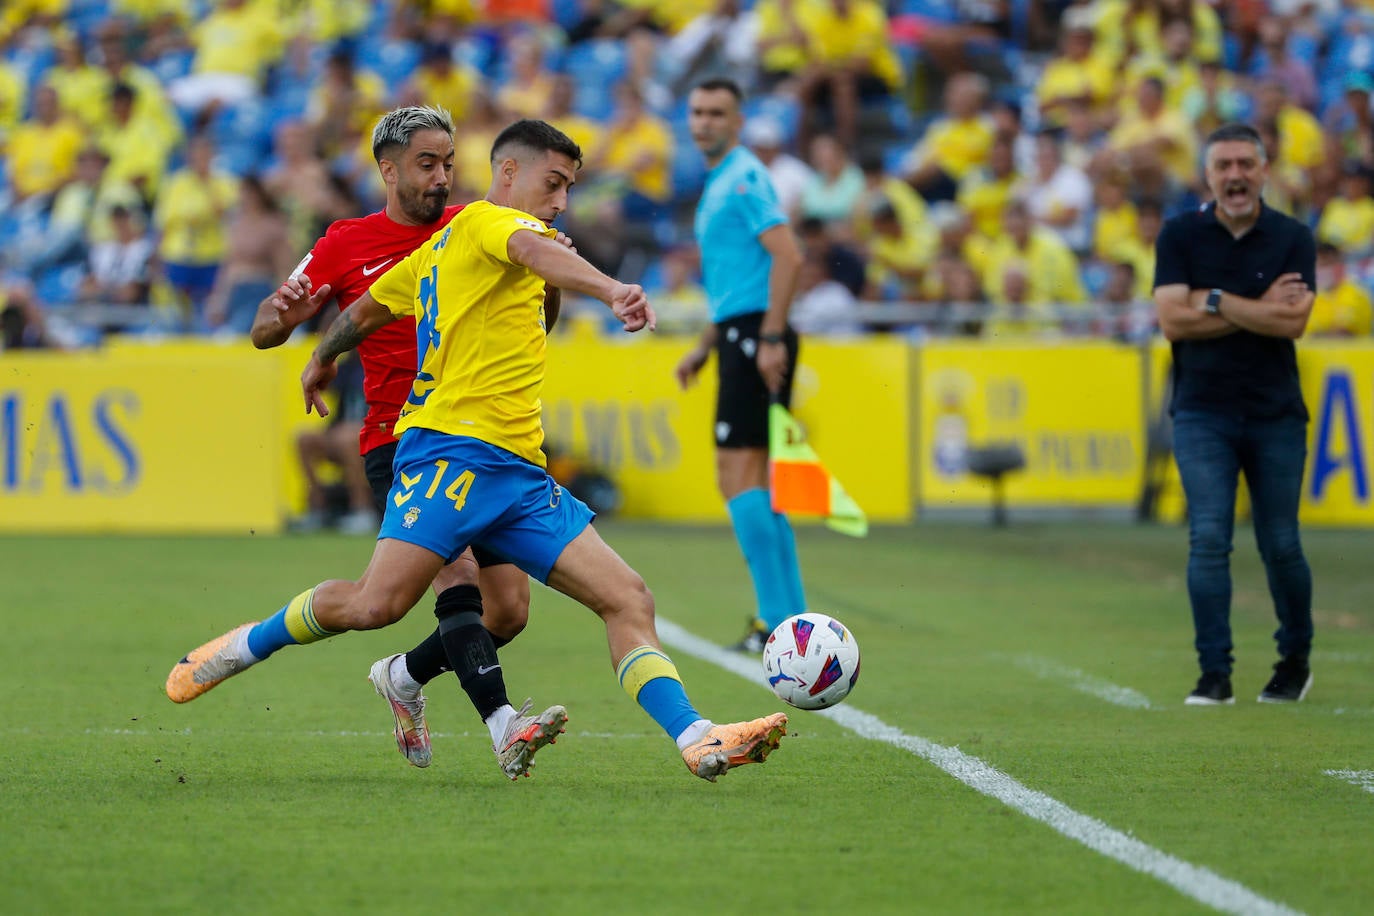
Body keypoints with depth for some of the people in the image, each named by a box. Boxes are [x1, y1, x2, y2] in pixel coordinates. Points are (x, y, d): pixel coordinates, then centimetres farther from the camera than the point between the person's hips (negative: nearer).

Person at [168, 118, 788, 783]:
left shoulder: (437, 250, 27)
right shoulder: (486, 220, 1)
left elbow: (363, 310, 39)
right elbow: (533, 251, -24)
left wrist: (321, 361, 58)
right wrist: (609, 290, -42)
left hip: (520, 471, 10)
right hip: (456, 446, -10)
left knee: (626, 598, -4)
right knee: (377, 603, -20)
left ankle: (698, 740, -15)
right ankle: (247, 646, 5)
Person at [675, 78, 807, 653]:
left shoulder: (744, 178, -10)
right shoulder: (719, 183, 21)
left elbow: (787, 256, -21)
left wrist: (770, 339, -24)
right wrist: (705, 347, 28)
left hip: (755, 336, -10)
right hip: (739, 335, 10)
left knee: (738, 475, -13)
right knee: (755, 481, 9)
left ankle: (776, 617, -14)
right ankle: (791, 615, 10)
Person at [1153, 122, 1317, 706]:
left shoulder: (1293, 239, 2)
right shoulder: (1180, 235, 2)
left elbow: (1293, 322, -12)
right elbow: (1172, 320, -9)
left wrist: (1216, 302, -13)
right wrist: (1259, 311, -10)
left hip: (1276, 415, 0)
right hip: (1202, 413, 0)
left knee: (1281, 547, 3)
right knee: (1208, 541, -10)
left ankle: (1295, 661, 22)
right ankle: (1214, 674, -8)